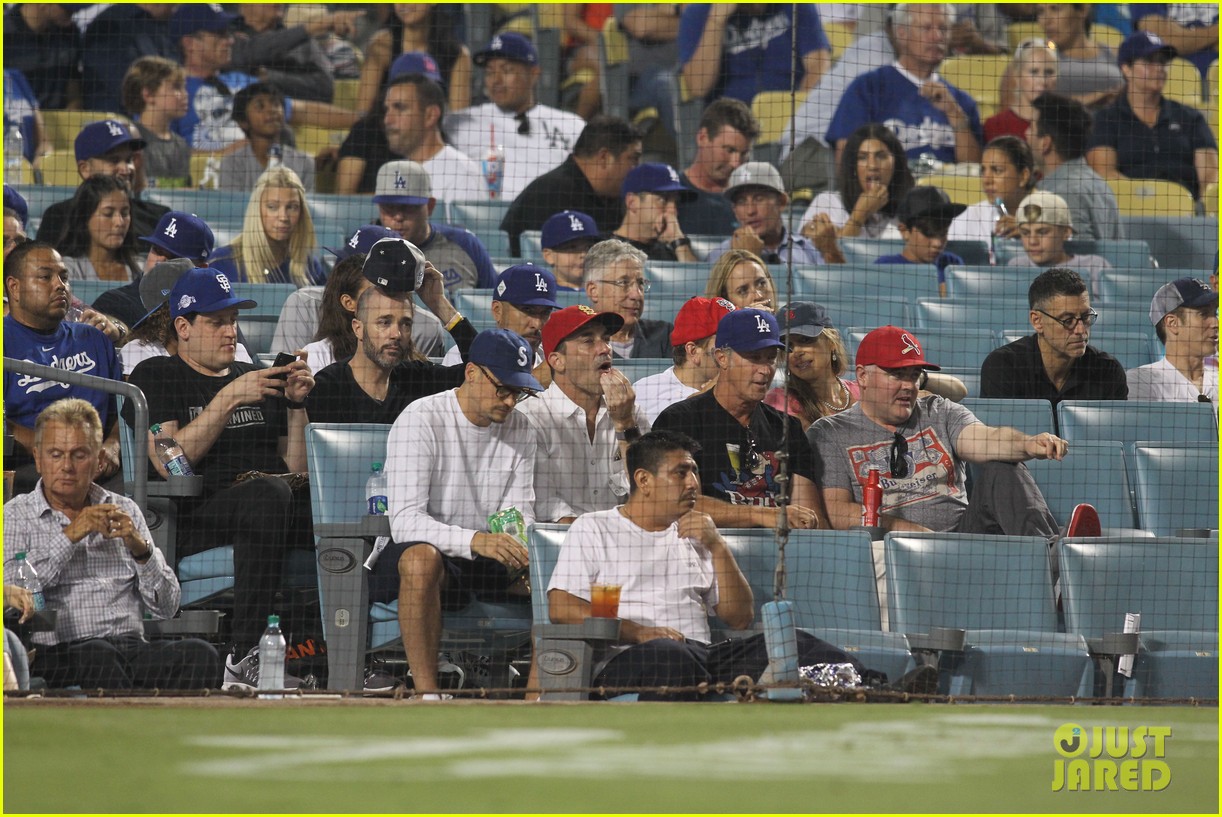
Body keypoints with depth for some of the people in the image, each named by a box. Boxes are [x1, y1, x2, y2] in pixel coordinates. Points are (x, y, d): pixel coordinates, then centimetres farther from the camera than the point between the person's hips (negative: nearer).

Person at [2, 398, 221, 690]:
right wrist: (69, 537, -7)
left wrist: (141, 548, -1)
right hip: (58, 653, -4)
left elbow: (166, 608, 16)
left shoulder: (123, 510, 22)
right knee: (99, 656, -39)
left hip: (133, 645, 4)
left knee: (200, 654, -28)